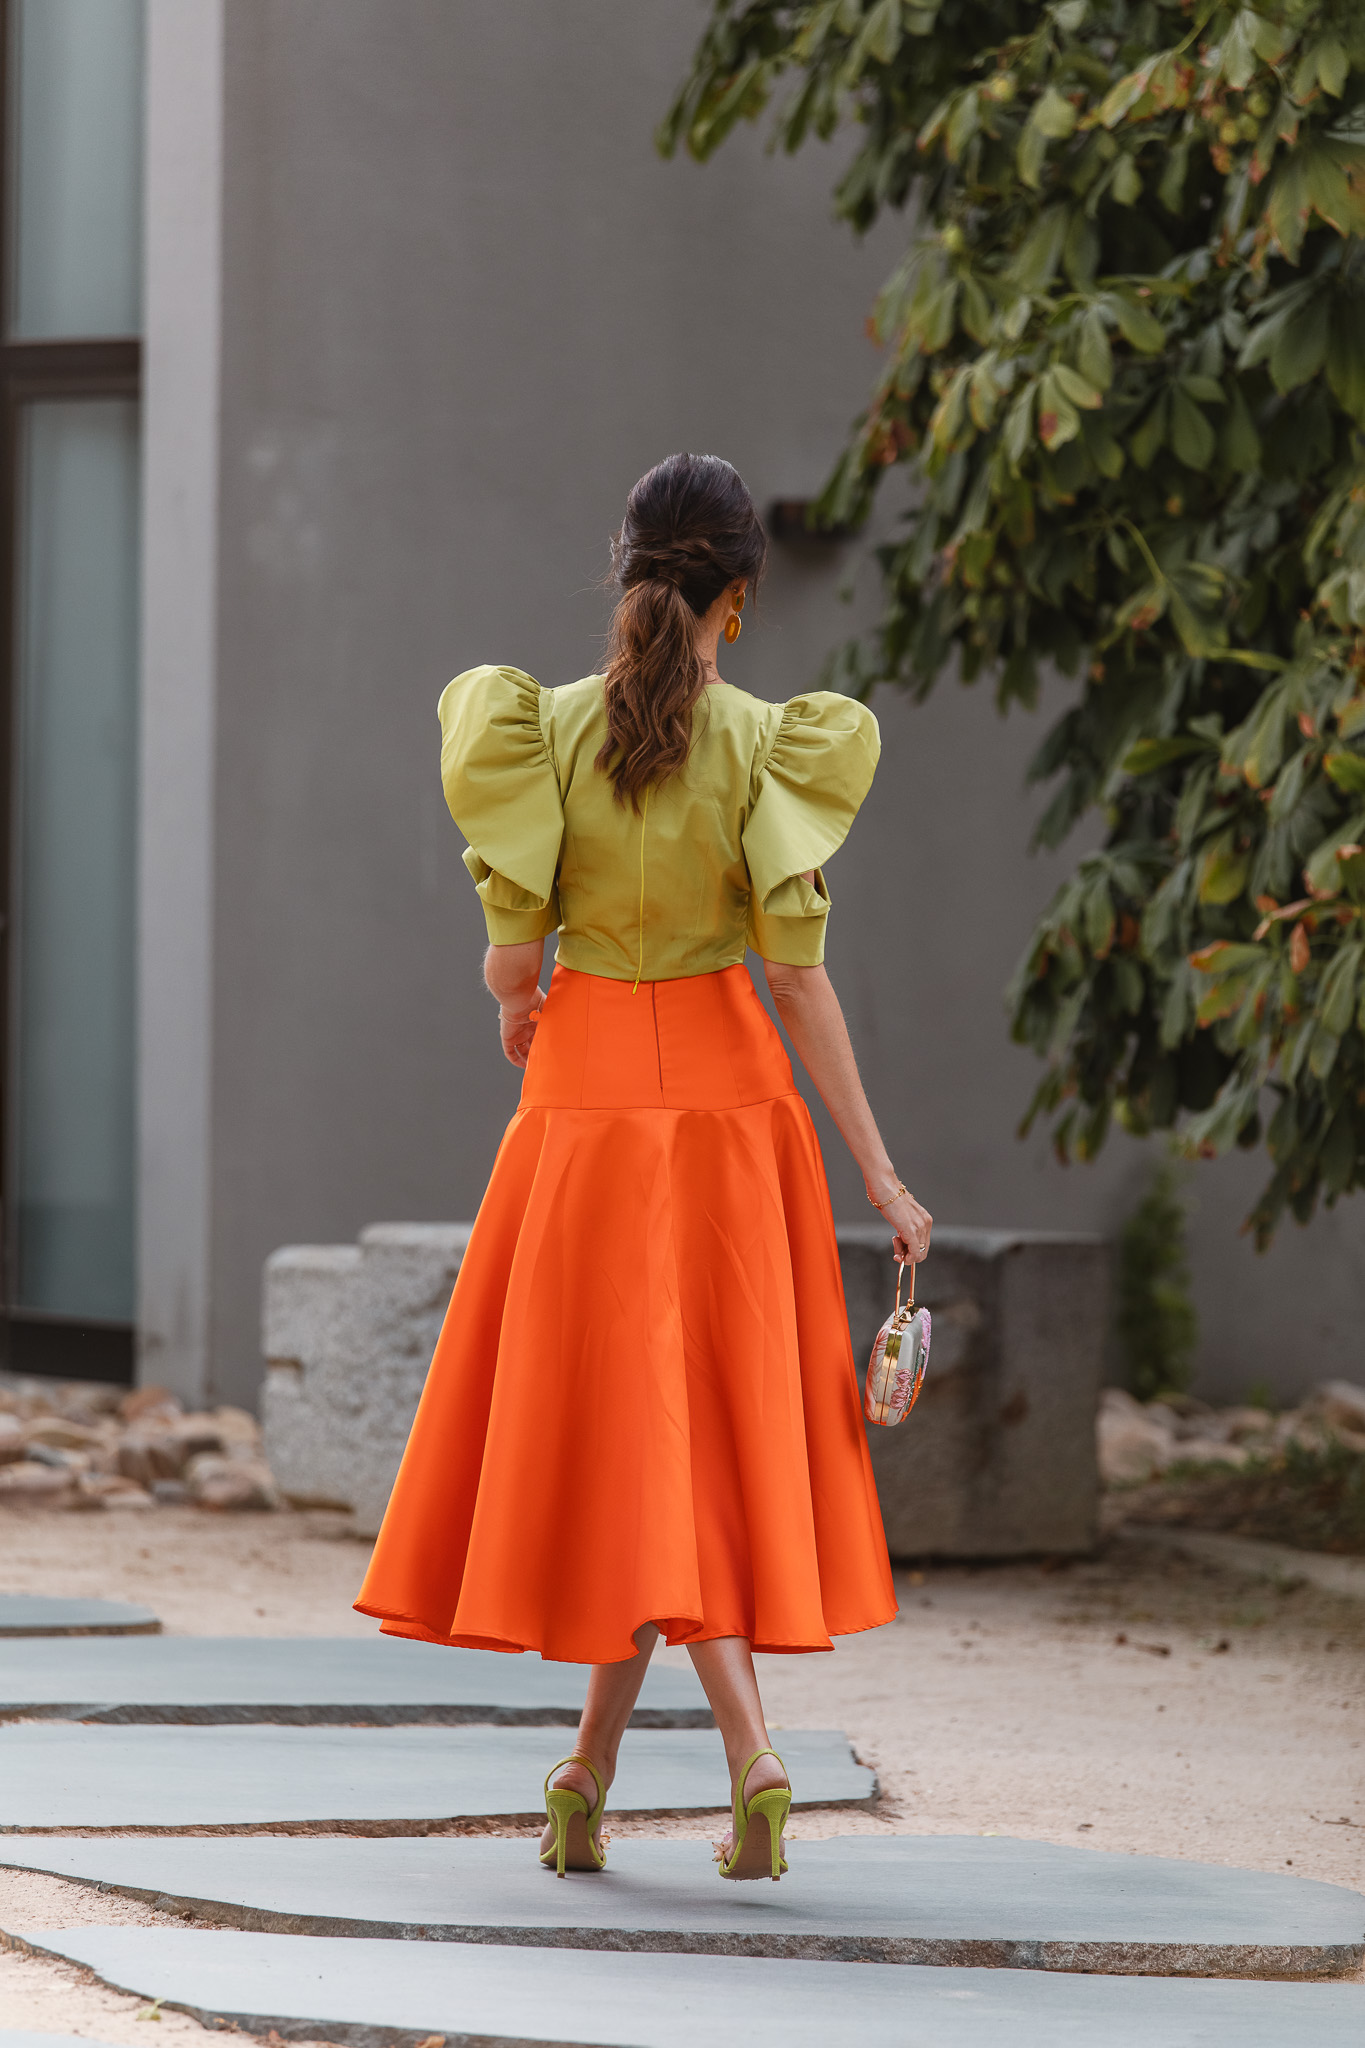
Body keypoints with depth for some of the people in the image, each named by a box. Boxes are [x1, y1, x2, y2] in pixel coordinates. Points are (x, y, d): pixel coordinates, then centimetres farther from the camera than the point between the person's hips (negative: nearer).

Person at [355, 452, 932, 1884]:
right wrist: (878, 1175, -9)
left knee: (632, 1429, 4)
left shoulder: (545, 732, -6)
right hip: (727, 1079, 1)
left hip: (587, 1082, -1)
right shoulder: (764, 745, -7)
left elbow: (512, 954, -7)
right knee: (707, 1409, 11)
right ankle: (590, 1773, 9)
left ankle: (750, 1750, -7)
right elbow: (797, 970, -11)